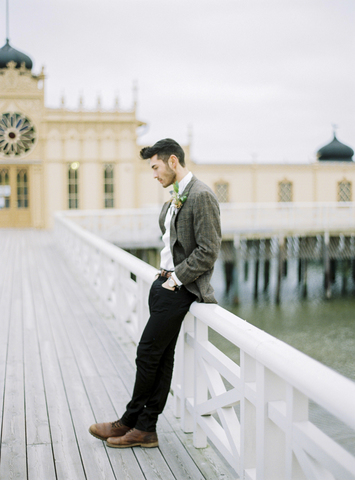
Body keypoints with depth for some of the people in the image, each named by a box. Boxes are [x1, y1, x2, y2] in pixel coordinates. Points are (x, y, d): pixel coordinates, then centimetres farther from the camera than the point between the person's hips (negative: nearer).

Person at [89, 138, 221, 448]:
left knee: (148, 354, -1)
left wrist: (176, 278, -15)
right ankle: (145, 429, 18)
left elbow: (208, 251, -20)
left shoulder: (201, 196, -16)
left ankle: (130, 421, 16)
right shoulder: (176, 197, 15)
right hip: (166, 282, 9)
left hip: (179, 289, -9)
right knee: (162, 356, 11)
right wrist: (165, 272, 9)